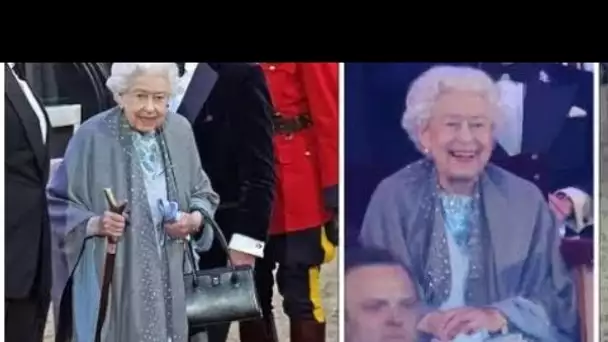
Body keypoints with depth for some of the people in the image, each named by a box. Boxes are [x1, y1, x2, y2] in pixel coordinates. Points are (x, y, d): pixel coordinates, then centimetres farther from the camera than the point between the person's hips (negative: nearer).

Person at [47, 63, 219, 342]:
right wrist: (94, 224, -22)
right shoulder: (92, 136, -11)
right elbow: (58, 202, -4)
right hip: (110, 280, -4)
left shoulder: (180, 131, 2)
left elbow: (202, 192, 13)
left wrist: (194, 220, -8)